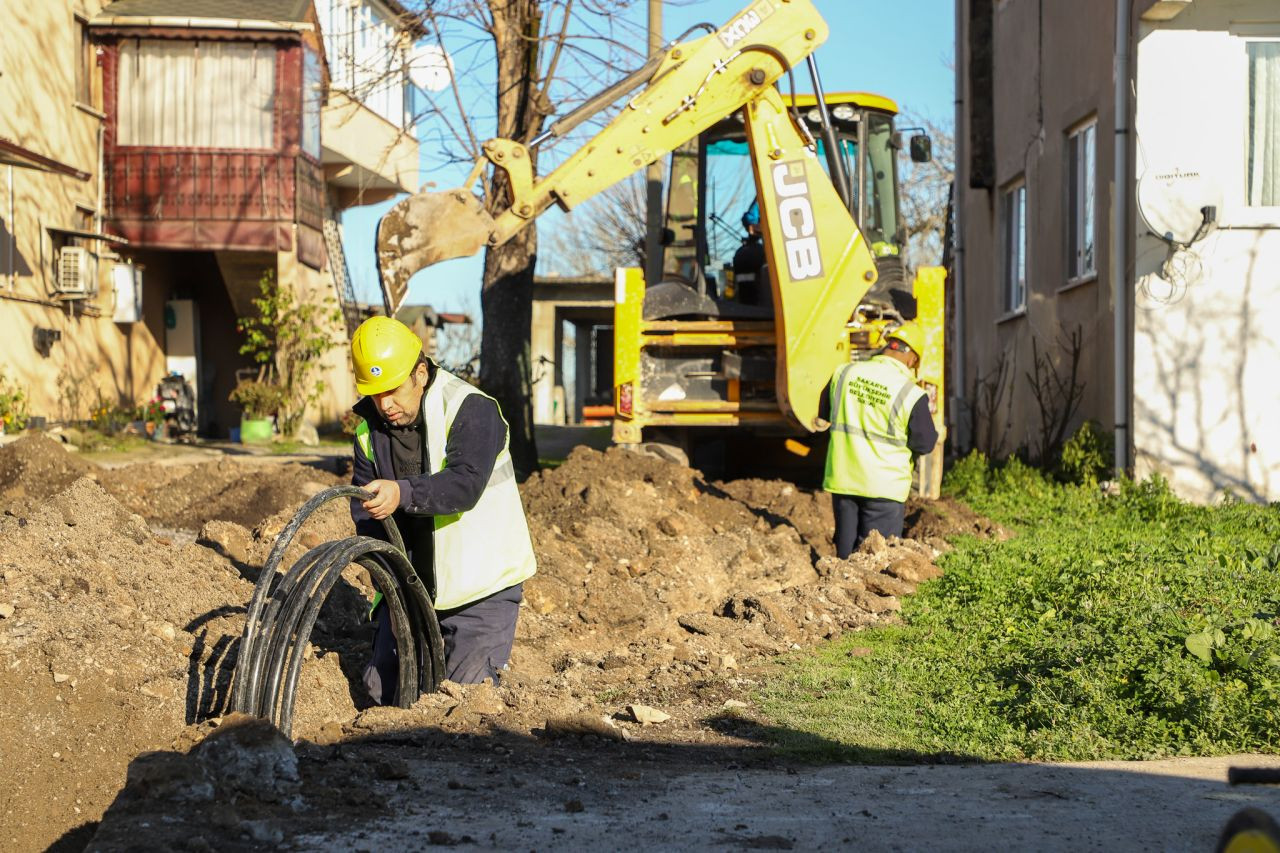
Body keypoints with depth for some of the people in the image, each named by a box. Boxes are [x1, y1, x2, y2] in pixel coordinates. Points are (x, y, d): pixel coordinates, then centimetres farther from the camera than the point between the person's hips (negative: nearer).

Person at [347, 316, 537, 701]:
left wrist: (402, 493, -51)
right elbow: (364, 511, -2)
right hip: (412, 581, 5)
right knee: (382, 689, 6)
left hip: (479, 583, -5)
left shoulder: (472, 410, -17)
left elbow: (465, 484, -34)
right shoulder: (370, 427, 1)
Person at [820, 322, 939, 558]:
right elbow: (924, 443, -5)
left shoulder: (844, 373, -1)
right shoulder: (911, 395, -15)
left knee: (845, 555, 14)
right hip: (884, 486, -4)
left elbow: (824, 415, 13)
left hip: (842, 480, 4)